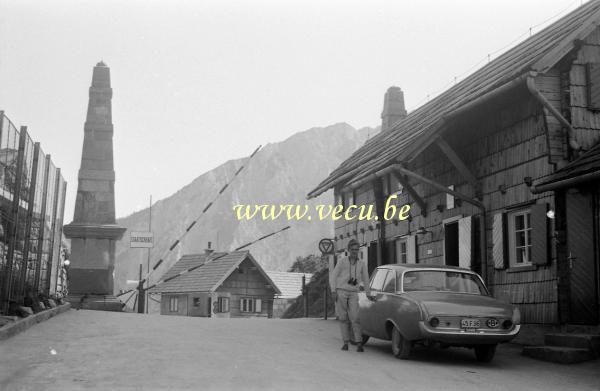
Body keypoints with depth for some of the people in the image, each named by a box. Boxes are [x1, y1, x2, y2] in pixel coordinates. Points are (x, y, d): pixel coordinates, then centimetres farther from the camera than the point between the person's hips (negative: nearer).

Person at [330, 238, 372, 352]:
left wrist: (368, 295, 22)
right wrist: (333, 291, -12)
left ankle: (359, 344, -11)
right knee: (343, 318, 1)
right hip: (340, 292, -1)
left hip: (353, 294, 1)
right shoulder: (342, 261, -1)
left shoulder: (362, 264, 5)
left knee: (355, 318, -11)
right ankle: (346, 342, 9)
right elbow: (333, 277, -1)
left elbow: (365, 280, 16)